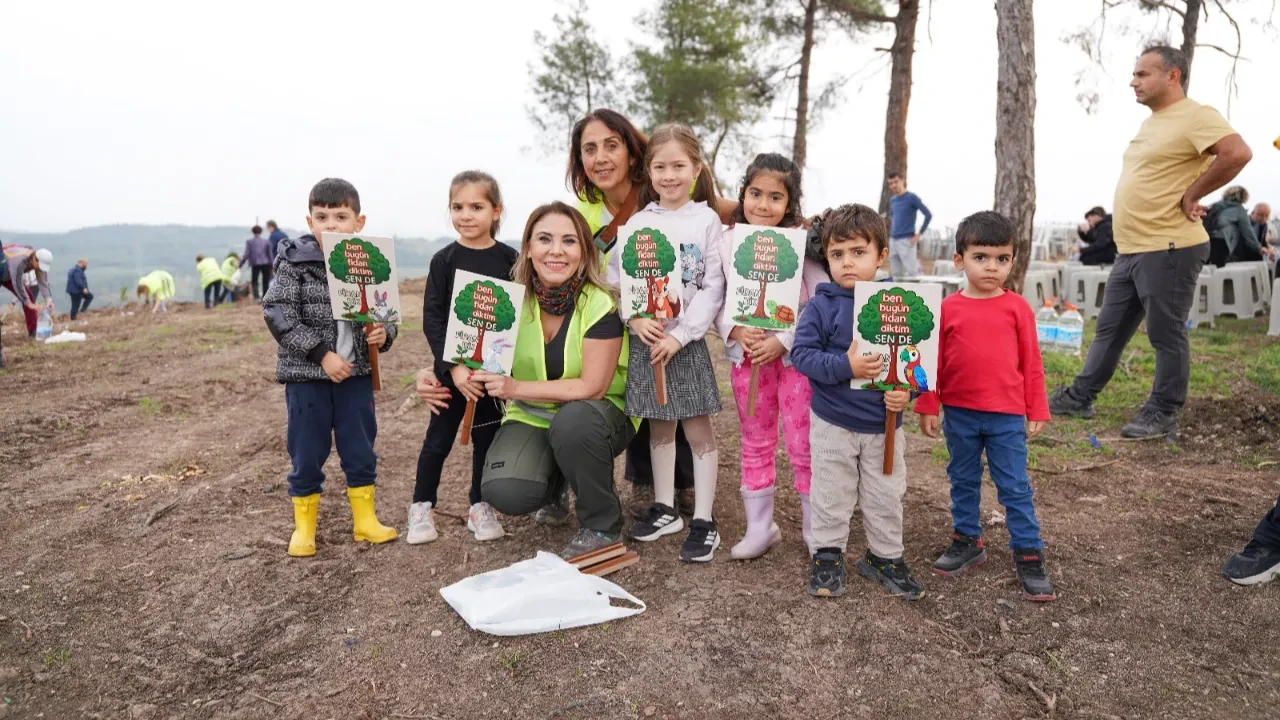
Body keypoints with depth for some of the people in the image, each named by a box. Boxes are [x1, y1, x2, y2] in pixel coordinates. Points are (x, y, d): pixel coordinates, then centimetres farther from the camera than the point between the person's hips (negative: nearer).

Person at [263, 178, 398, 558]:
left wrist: (383, 333, -14)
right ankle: (304, 527, 25)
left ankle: (365, 521, 28)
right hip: (306, 374, -2)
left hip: (356, 374, 3)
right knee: (307, 455, 8)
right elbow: (278, 316, -14)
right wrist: (322, 353, -20)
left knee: (361, 451, 12)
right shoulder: (296, 263, -9)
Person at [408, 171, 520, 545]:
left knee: (487, 437, 12)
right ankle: (422, 507, 23)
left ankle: (480, 507, 26)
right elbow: (432, 318, -9)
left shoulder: (509, 258, -2)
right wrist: (453, 366, -18)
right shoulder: (444, 260, -5)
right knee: (439, 438, 8)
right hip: (452, 367, -1)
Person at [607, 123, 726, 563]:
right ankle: (664, 508, 27)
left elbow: (714, 287, -7)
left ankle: (703, 522, 10)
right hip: (645, 339, 3)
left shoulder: (707, 220, -2)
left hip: (687, 339, -3)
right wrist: (635, 318, -14)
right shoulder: (637, 222, 6)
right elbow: (617, 279, 3)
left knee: (698, 429, 1)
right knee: (659, 426, 13)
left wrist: (680, 335, -14)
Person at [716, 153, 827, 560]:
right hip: (746, 356, 4)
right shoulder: (728, 243, -1)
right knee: (755, 444, 14)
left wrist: (783, 341, -20)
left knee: (804, 446, 4)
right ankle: (759, 527, 28)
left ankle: (817, 529, 22)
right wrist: (735, 331, -16)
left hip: (794, 355, -3)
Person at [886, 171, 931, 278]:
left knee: (912, 272, -9)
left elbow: (928, 215, -10)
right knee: (896, 273, 7)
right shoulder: (892, 200, 13)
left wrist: (919, 234, -10)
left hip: (906, 241, -7)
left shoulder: (912, 197, -6)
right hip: (893, 241, 7)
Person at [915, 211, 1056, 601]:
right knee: (963, 482, 16)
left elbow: (1031, 363, 1)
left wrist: (1037, 411, 1)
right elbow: (932, 360, 1)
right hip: (959, 414, 2)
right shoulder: (947, 308, -3)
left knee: (1015, 486, 5)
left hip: (1007, 416, -1)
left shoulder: (1017, 307, -4)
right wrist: (927, 407, -1)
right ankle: (967, 541, 31)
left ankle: (1028, 554, 16)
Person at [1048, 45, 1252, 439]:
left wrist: (1191, 196, -17)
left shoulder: (1195, 116, -12)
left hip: (1168, 249, -9)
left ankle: (1163, 415, 10)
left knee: (1166, 335, 0)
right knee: (1109, 328, 14)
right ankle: (1080, 397, 22)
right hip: (1130, 249, 10)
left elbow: (1237, 153, -25)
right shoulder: (1151, 123, 18)